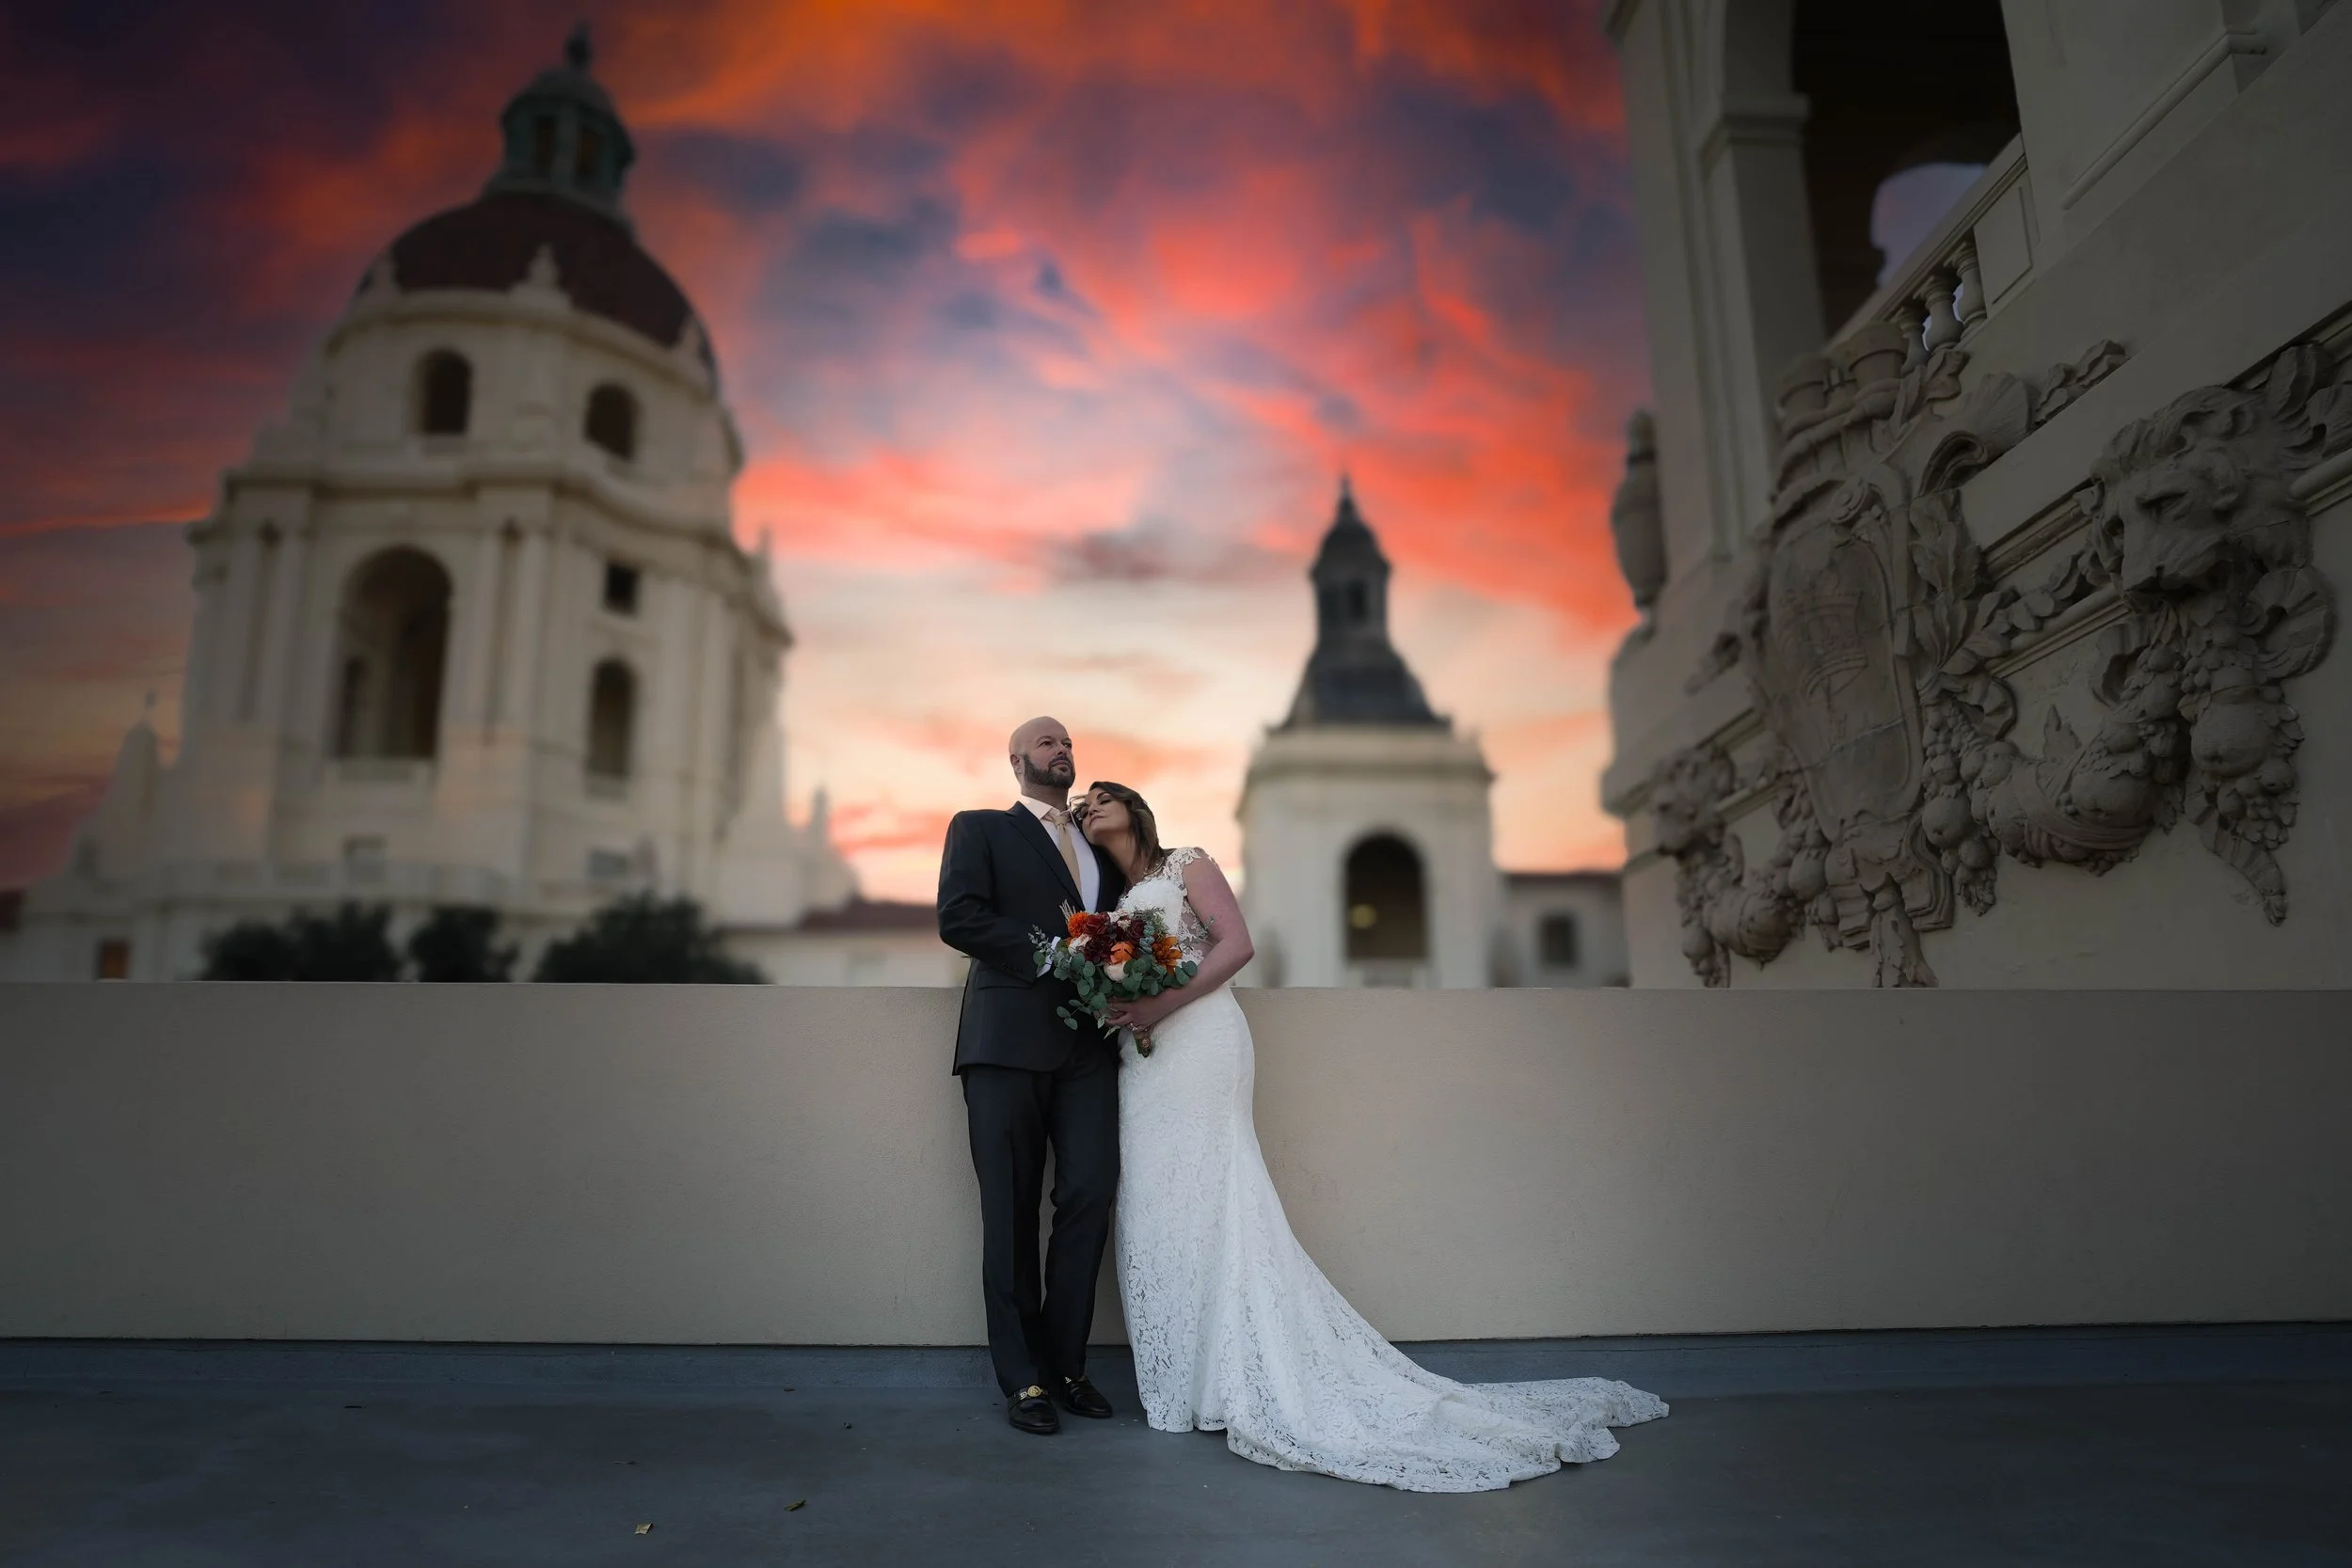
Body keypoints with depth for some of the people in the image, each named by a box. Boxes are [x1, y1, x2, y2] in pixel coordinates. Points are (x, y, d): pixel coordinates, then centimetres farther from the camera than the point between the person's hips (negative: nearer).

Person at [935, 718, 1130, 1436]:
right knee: (1011, 1212, 0)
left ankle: (1064, 1363, 10)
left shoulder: (1101, 845, 23)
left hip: (1089, 1045, 4)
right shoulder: (981, 829, 9)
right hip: (1008, 1039, -4)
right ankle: (1022, 1378, 10)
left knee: (1090, 1196, -4)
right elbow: (958, 917, -6)